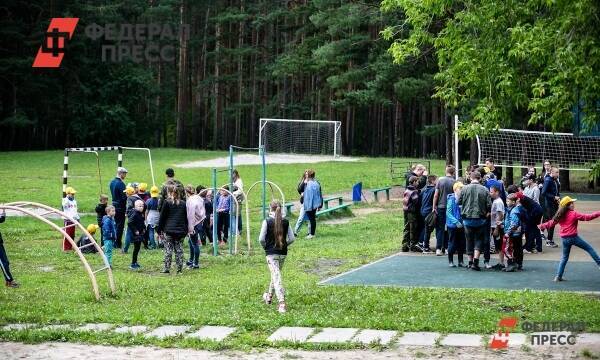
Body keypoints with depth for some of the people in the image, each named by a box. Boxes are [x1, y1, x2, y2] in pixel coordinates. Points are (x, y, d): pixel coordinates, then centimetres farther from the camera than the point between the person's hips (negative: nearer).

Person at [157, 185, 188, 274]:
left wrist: (159, 230, 3)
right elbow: (186, 218, 12)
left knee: (168, 249, 0)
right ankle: (180, 268, 7)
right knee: (178, 249, 9)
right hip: (180, 231, 4)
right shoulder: (183, 203, 8)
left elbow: (162, 217, -3)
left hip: (168, 230, -4)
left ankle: (167, 268, -2)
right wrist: (185, 231, 16)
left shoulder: (167, 202, -5)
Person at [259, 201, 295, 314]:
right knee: (276, 274, 22)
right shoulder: (286, 222, 0)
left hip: (271, 253, -4)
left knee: (276, 276, -8)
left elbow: (261, 238, -10)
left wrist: (265, 246, 8)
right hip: (283, 253, 4)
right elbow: (292, 238, 0)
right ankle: (269, 297, 41)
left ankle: (281, 303, -21)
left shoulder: (267, 222, -10)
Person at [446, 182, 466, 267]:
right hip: (453, 225, -4)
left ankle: (461, 261, 19)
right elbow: (448, 213, -12)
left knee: (461, 244, 8)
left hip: (461, 225, 4)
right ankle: (450, 261, 15)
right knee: (452, 243, 3)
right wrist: (456, 222, -20)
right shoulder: (451, 200, -10)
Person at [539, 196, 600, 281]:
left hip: (564, 239, 6)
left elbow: (551, 222, 16)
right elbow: (587, 217, -12)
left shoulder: (560, 215, 6)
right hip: (573, 237, -6)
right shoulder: (574, 214, -10)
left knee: (564, 257, 16)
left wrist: (542, 226, 32)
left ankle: (558, 276, 12)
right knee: (589, 249, 7)